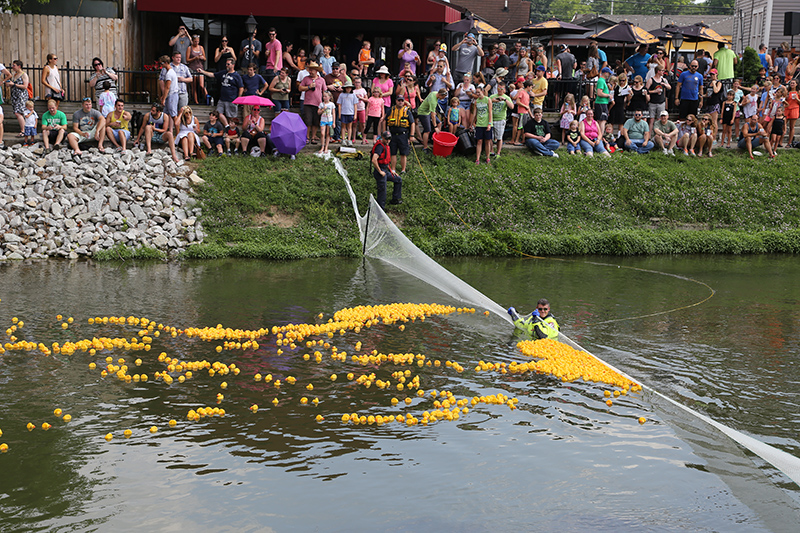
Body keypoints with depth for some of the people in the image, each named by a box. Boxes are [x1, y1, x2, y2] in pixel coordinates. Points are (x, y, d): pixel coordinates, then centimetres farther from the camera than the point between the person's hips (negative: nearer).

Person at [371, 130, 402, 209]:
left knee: (398, 180, 19)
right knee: (382, 191, -6)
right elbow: (374, 160, -29)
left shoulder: (386, 146, 13)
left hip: (385, 171, 10)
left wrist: (391, 171, 21)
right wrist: (380, 172, -21)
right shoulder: (380, 146, -18)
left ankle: (395, 199, 23)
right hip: (380, 171, -10)